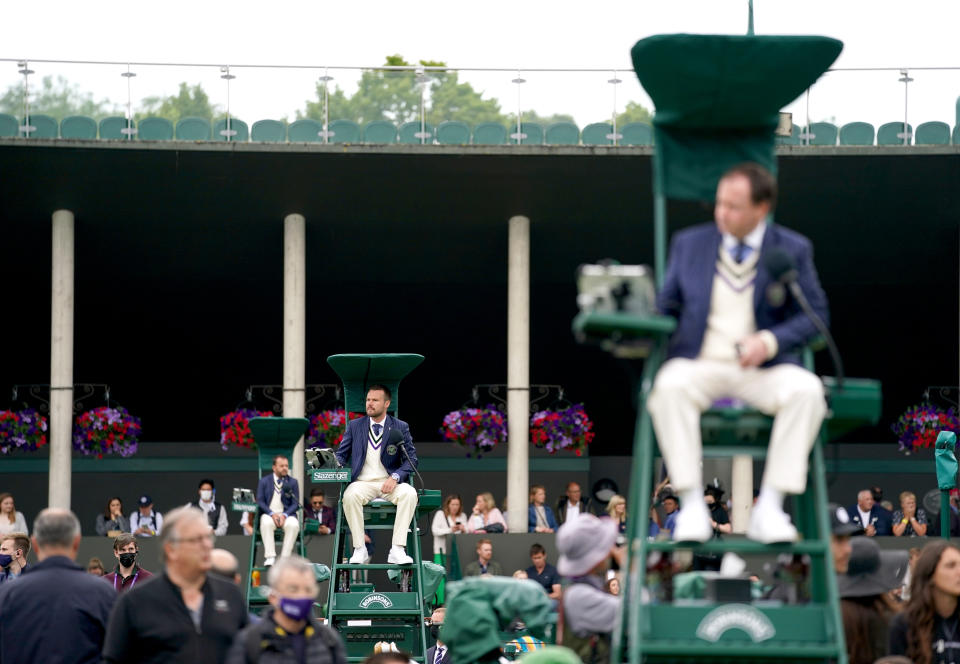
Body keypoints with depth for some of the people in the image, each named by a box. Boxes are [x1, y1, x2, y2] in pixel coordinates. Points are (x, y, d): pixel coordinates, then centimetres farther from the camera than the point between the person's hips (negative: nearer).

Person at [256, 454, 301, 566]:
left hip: (286, 514, 1)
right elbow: (260, 501, 3)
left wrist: (284, 515, -13)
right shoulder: (264, 481, 10)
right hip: (269, 513, -1)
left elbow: (295, 503, 6)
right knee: (266, 523, -37)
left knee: (294, 525, -34)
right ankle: (270, 557, -36)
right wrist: (272, 514, -14)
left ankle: (285, 557, -29)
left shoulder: (293, 482, 11)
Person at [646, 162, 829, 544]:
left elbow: (814, 315, 3)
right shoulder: (689, 243, 14)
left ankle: (769, 508, -30)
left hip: (764, 369, 0)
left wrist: (770, 341, -15)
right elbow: (664, 306, 16)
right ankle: (691, 506, -32)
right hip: (699, 364, 0)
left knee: (807, 390, -33)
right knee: (668, 387, -35)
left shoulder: (792, 250, 8)